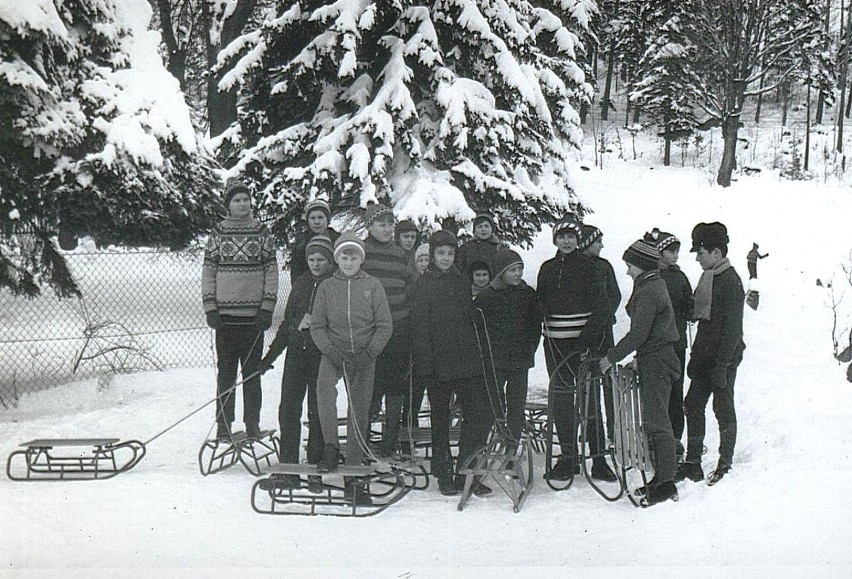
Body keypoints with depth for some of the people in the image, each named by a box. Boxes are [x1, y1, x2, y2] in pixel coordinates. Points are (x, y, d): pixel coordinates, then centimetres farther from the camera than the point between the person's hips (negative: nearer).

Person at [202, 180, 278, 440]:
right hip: (225, 312, 0)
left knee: (252, 370, 5)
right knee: (225, 371, 3)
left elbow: (271, 270, 5)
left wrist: (268, 307, -4)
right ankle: (223, 425, 8)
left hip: (254, 313, 0)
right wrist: (210, 307, -3)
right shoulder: (217, 233, 6)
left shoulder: (262, 233, 6)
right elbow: (208, 270, 6)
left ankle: (252, 424, 11)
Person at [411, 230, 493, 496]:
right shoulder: (423, 284, -1)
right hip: (439, 363, -4)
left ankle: (466, 475, 8)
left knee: (481, 415, -2)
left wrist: (477, 355, 14)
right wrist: (425, 365, -12)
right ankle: (444, 476, 16)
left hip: (467, 362, 4)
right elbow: (420, 327, -6)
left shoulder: (462, 281, 14)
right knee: (440, 419, 5)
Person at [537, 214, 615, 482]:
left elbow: (601, 307, -4)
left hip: (584, 340, -4)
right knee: (561, 399, 6)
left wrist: (588, 337, -14)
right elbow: (539, 304, 14)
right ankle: (568, 457, 14)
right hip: (555, 342, 4)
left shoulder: (589, 268, 1)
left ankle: (598, 458, 2)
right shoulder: (547, 269, 12)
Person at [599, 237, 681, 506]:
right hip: (655, 358, 10)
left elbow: (638, 334, -20)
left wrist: (611, 357, -12)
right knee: (653, 420, 14)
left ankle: (665, 484, -6)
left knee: (656, 422, -8)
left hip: (655, 361, -10)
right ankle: (661, 477, 21)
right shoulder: (655, 285, 15)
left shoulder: (648, 292, -17)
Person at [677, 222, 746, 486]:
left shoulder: (730, 281, -15)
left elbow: (732, 328, -18)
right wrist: (695, 356, 17)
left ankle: (725, 465, 14)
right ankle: (692, 464, 15)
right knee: (693, 405, 8)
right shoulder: (708, 277, 12)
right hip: (704, 356, 9)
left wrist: (722, 365, -20)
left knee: (723, 410, 2)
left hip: (723, 358, -9)